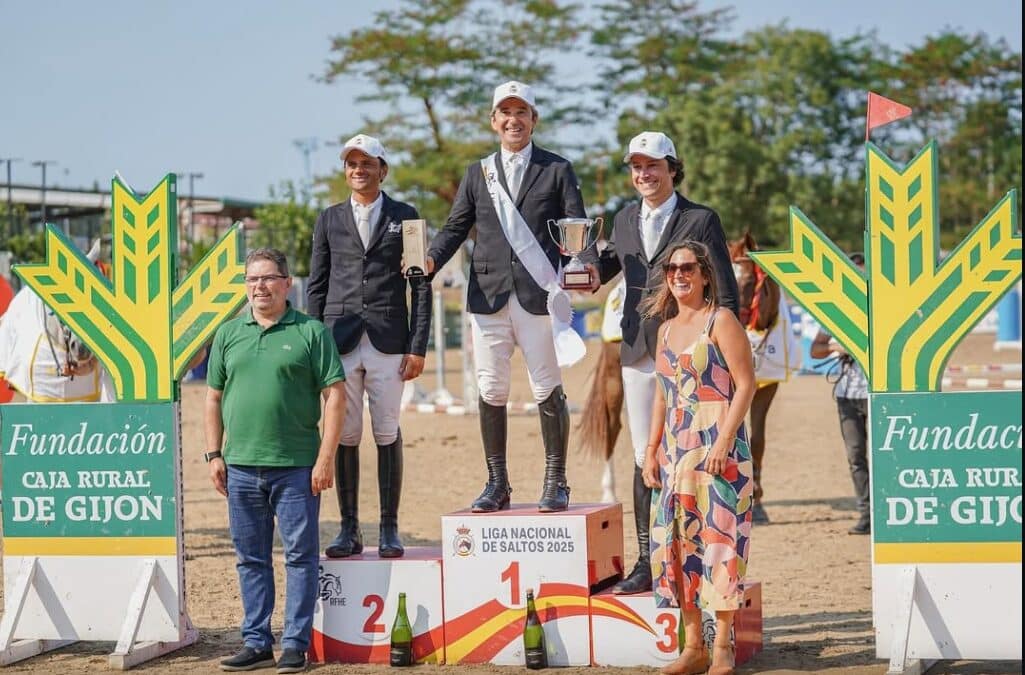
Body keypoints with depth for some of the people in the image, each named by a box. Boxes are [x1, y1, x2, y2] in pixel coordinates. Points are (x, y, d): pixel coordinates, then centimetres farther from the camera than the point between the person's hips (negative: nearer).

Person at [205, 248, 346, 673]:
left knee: (300, 555, 0)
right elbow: (213, 398, 16)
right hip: (241, 466, 4)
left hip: (297, 466, -4)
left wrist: (325, 459, -9)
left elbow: (335, 397, -3)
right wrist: (214, 454, 7)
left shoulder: (311, 332, 0)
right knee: (250, 558, 9)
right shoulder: (228, 334, 12)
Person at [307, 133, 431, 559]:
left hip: (388, 344, -1)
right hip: (339, 343, 2)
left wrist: (418, 347, -3)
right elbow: (316, 286, 12)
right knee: (344, 437, 1)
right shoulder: (330, 220, 13)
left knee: (388, 436, 0)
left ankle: (389, 530, 6)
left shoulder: (404, 217, 8)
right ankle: (349, 529, 7)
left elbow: (421, 286, 5)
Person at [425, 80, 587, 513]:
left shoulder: (557, 170, 8)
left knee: (548, 390, 0)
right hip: (488, 295, 3)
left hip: (539, 296, -3)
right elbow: (455, 227, 13)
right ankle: (497, 483, 13)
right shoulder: (477, 174, 15)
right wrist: (431, 259, -6)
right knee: (491, 391, 4)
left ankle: (555, 482, 9)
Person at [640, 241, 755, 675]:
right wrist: (652, 450, 11)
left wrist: (723, 441, -18)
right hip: (675, 451, 7)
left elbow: (745, 384, -10)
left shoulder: (720, 321, -4)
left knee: (718, 538, -6)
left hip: (717, 447, -7)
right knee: (678, 540, 5)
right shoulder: (666, 329, 16)